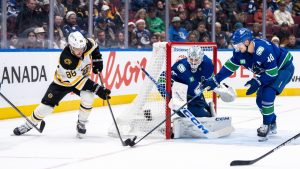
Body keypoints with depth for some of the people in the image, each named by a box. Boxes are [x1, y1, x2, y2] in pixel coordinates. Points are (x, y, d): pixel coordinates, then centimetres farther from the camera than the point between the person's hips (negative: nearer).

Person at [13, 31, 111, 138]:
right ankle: (28, 125, 14)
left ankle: (81, 123, -3)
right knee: (48, 104, -7)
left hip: (82, 76, 3)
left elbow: (94, 46, 5)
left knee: (88, 97, -25)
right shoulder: (66, 59, -39)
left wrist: (97, 59, -7)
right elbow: (77, 81, -36)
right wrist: (97, 89, -39)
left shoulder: (88, 44, -24)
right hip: (63, 81, -3)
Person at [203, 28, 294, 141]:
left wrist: (257, 82, -30)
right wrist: (214, 81, -4)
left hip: (284, 68, -9)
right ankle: (272, 125, 27)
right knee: (260, 99, 6)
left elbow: (272, 72, -32)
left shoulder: (263, 49, -36)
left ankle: (267, 126, -10)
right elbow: (230, 66, 0)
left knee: (268, 94, -24)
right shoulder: (239, 52, -12)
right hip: (268, 71, 9)